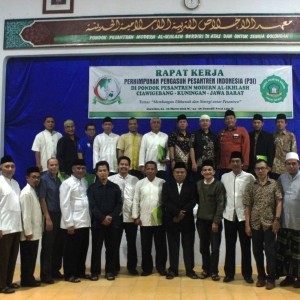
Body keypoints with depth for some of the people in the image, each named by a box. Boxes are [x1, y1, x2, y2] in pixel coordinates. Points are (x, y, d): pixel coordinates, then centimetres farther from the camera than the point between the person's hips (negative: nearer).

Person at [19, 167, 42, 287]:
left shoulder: (33, 191, 13)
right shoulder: (26, 193, -14)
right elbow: (25, 214, -18)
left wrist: (33, 231, 13)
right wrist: (28, 232, -19)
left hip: (35, 232, 9)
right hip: (29, 233, -9)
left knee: (32, 257, 14)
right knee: (27, 258, 1)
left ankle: (30, 278, 23)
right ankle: (26, 280, 10)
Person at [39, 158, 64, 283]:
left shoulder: (59, 180, 11)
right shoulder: (44, 179, -7)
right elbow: (41, 199, -11)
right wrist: (47, 218, -15)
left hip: (59, 215, 6)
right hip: (50, 216, -6)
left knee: (59, 245, 10)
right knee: (47, 246, 0)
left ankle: (55, 270, 23)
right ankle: (45, 274, 9)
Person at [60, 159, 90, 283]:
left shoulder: (85, 182, 12)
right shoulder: (67, 183, -8)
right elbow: (65, 205, -12)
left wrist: (88, 218, 8)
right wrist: (69, 223, -15)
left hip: (85, 222, 7)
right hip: (73, 223, -6)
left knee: (83, 249, 14)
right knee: (72, 250, 3)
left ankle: (80, 271, 27)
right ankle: (69, 274, 15)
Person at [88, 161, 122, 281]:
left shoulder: (115, 187, 8)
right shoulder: (92, 188, 4)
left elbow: (119, 204, 3)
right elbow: (92, 206, -5)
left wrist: (111, 216, -12)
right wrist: (102, 218, -15)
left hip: (113, 222, 1)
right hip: (97, 222, -1)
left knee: (112, 248, 5)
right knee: (96, 248, 3)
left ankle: (110, 271, 16)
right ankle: (95, 272, 14)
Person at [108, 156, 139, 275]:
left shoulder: (135, 180, 4)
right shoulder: (110, 179, 1)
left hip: (131, 216, 1)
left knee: (131, 243, 9)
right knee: (115, 243, 9)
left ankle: (132, 267, 22)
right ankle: (115, 267, 21)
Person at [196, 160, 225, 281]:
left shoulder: (219, 185, -8)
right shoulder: (198, 184, 3)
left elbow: (220, 204, -11)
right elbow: (197, 201, 7)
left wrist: (216, 221, -14)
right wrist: (198, 217, 1)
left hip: (214, 221, -3)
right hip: (201, 220, 3)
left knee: (215, 248, 3)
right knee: (203, 247, 10)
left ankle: (214, 271, 14)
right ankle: (206, 269, 23)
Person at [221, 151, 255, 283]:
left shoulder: (249, 177, -2)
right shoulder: (224, 177, 6)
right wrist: (222, 211, 4)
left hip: (244, 215, -2)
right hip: (229, 215, 2)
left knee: (245, 246, 5)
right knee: (230, 245, 8)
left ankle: (247, 273, 16)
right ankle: (229, 273, 17)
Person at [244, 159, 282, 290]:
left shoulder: (275, 184, 1)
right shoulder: (250, 186, 5)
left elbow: (279, 202, -3)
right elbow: (247, 206, 3)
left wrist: (277, 219, -12)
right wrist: (247, 224, -1)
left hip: (269, 223, -2)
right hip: (255, 224, 2)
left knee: (270, 251, 1)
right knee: (257, 251, 9)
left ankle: (271, 278, 14)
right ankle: (261, 276, 23)